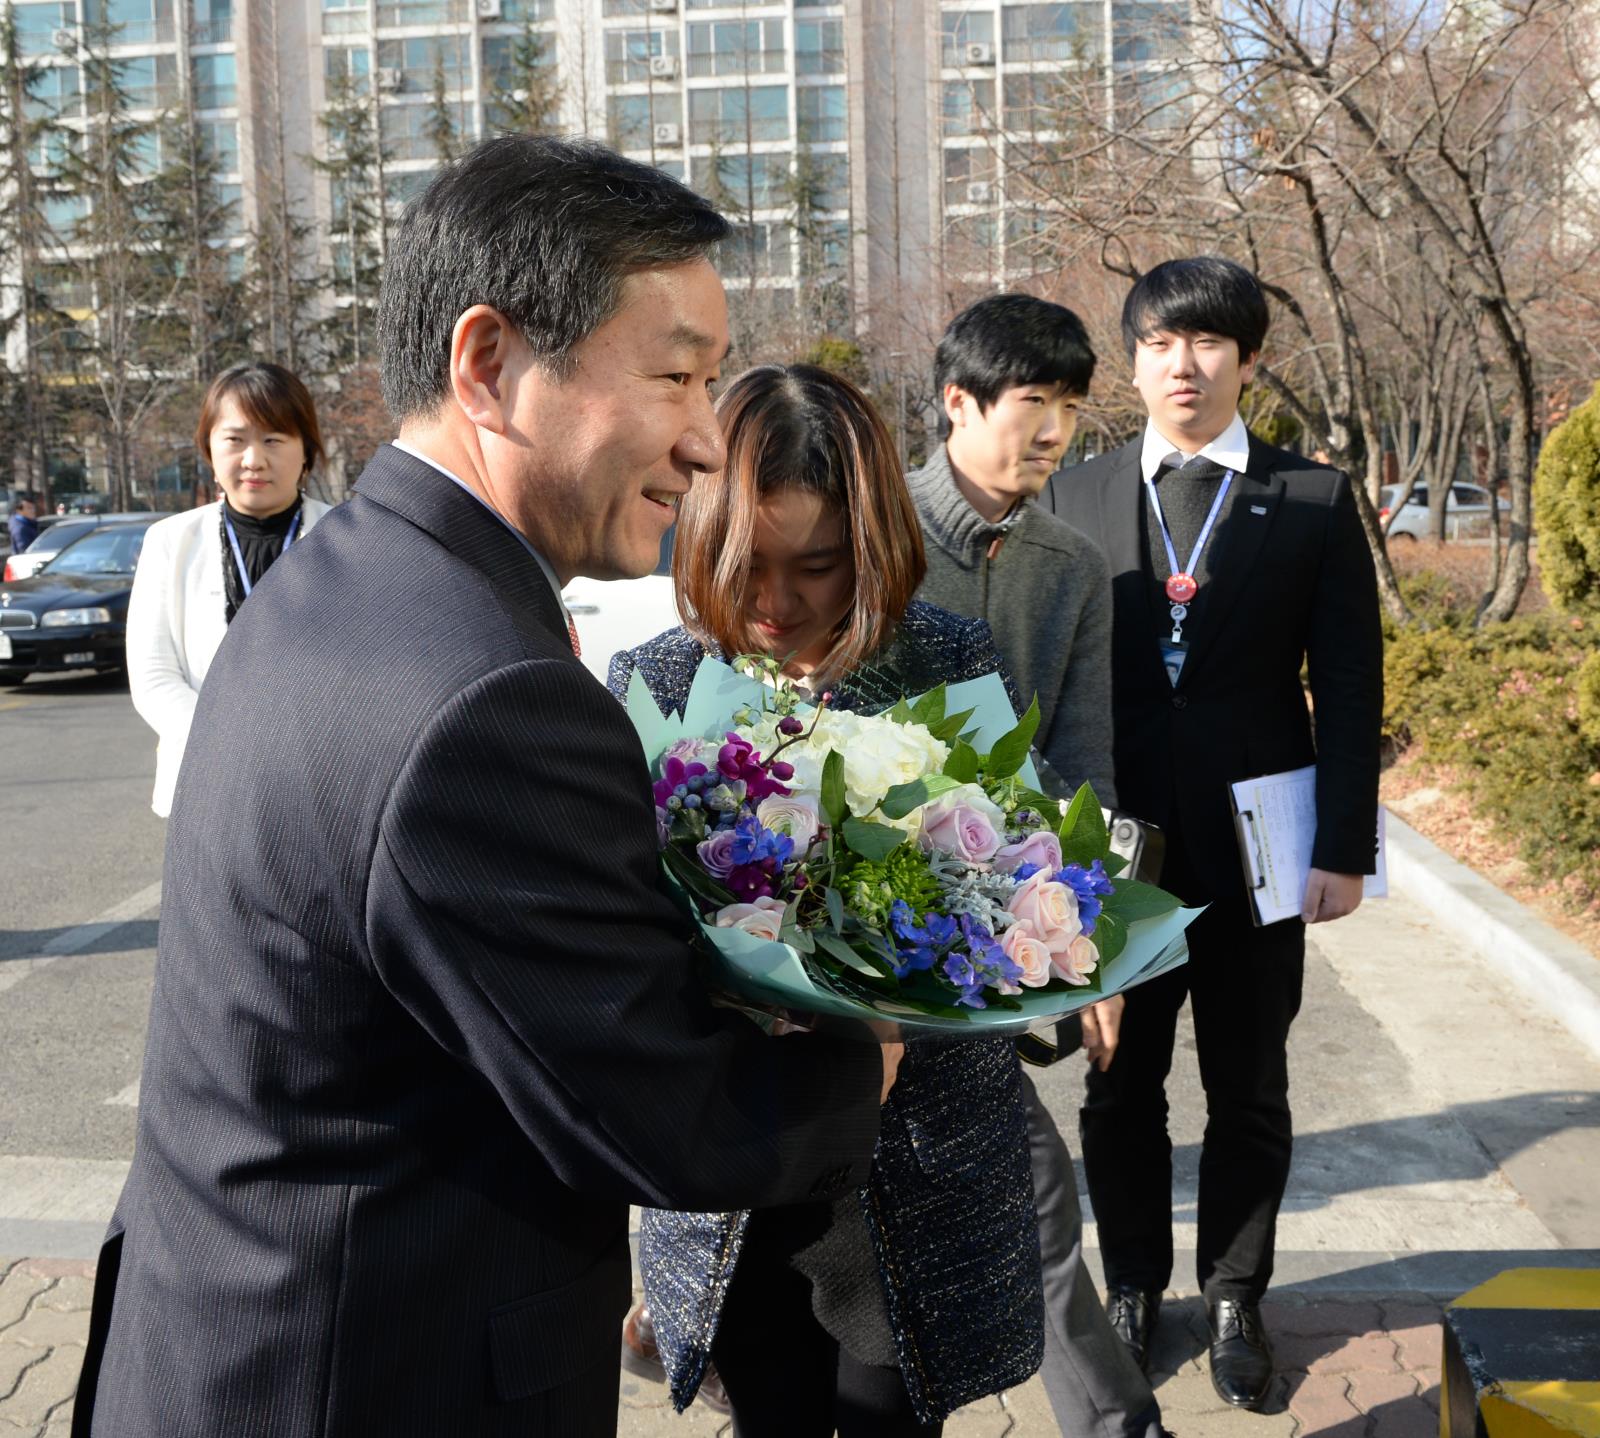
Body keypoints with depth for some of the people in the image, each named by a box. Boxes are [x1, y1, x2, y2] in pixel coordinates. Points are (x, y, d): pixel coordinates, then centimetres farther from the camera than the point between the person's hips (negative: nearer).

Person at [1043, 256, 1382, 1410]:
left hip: (1256, 848, -1)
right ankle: (1134, 1282, 33)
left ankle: (1234, 1297, 31)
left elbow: (1349, 689, -1)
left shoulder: (1314, 500, 0)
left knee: (1249, 1093, 12)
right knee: (1120, 1086, 13)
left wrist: (1344, 849, -6)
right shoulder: (1077, 496, 3)